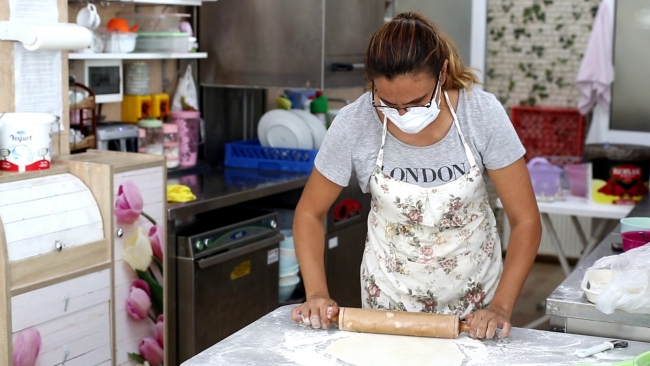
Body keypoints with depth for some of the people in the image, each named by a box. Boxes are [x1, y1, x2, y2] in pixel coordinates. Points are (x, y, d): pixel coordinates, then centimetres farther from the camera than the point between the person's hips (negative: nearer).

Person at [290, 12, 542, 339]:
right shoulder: (353, 125, -22)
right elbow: (309, 213, -8)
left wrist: (501, 307, -25)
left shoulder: (484, 114, -23)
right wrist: (317, 294, -20)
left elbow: (526, 220, -16)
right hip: (389, 296, 0)